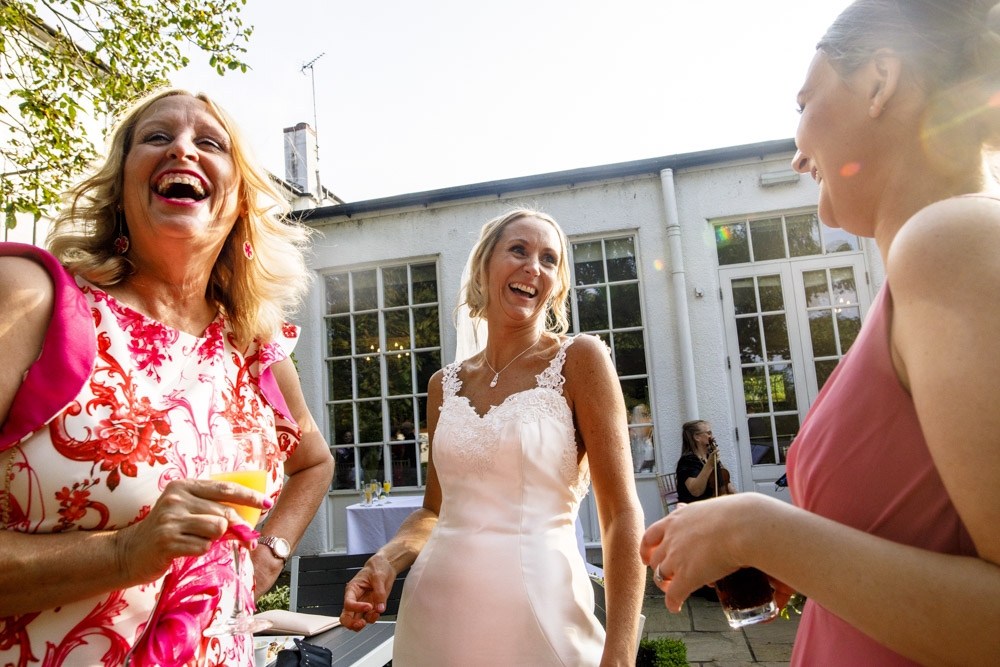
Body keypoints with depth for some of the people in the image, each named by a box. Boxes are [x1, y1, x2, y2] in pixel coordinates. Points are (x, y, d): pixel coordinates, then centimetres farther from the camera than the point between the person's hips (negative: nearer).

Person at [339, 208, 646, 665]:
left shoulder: (579, 359, -7)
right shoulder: (445, 384, 6)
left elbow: (622, 515, -9)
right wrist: (386, 560, -5)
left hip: (537, 609, -4)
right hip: (433, 610, 4)